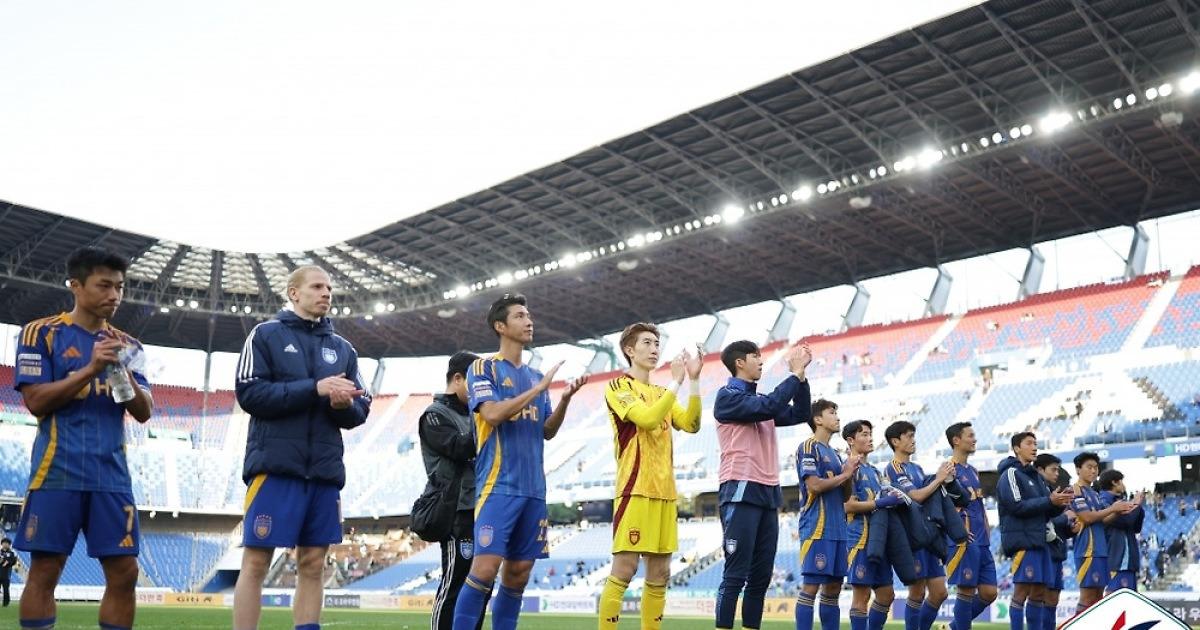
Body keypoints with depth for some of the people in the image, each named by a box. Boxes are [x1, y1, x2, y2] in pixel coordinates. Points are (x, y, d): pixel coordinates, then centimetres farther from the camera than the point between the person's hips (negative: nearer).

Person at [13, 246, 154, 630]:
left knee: (124, 572, 1)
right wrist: (91, 369, -16)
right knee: (45, 570, -2)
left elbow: (144, 412, 9)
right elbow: (35, 401, -6)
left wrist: (125, 374, -9)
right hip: (58, 472, -4)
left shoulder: (126, 345, 14)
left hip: (111, 475, 4)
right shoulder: (42, 334, 3)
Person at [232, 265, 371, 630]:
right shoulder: (266, 334, 3)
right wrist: (314, 388, -17)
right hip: (275, 464, -4)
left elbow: (360, 411, 12)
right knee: (256, 562, -3)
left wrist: (345, 405, -12)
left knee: (312, 564, 6)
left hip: (325, 470, 4)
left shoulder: (342, 348, 15)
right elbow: (248, 392, -10)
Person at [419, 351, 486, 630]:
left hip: (482, 510, 8)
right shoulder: (435, 416, -3)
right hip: (458, 512, -8)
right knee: (454, 585, -8)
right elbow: (461, 449, -16)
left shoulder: (471, 416, 21)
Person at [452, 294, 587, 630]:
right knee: (485, 568, -13)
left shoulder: (535, 376, 17)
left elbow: (547, 432, 16)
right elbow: (493, 413, -17)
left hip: (533, 489, 6)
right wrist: (539, 389, -14)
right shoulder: (484, 368, -1)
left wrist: (564, 400, 0)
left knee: (519, 574, 7)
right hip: (498, 486, -6)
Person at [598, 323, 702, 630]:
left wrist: (694, 380, -3)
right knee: (624, 568, -10)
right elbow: (647, 418, -17)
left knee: (660, 573, 6)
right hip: (636, 489, -7)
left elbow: (691, 425, 5)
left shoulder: (661, 393, 19)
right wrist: (677, 381, -14)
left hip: (665, 491, 7)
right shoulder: (618, 386, -1)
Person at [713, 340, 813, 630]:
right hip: (741, 492, -8)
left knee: (760, 577, 7)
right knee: (735, 575, -10)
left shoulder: (760, 400, 20)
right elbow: (768, 407, -18)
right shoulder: (727, 396, -4)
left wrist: (801, 375, 8)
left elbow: (799, 414, 17)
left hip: (768, 494, 8)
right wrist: (795, 373, -10)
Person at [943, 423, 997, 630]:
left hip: (982, 542, 8)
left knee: (989, 592, 8)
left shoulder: (973, 471, 19)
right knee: (966, 590, -5)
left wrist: (987, 532, 13)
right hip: (965, 541, -8)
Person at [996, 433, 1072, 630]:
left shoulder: (1037, 477, 18)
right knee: (1021, 591, -8)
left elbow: (1046, 512, 16)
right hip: (1022, 540, -8)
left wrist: (1059, 503, -4)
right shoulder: (1011, 474, -6)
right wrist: (1050, 501, -15)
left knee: (1039, 592, 9)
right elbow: (1017, 506, -17)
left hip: (1040, 540, 8)